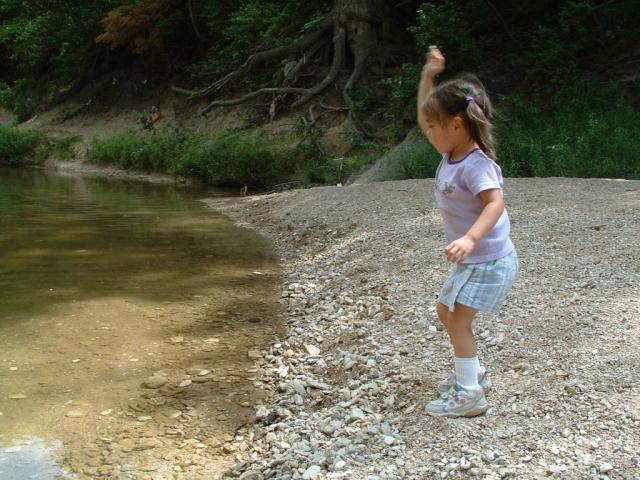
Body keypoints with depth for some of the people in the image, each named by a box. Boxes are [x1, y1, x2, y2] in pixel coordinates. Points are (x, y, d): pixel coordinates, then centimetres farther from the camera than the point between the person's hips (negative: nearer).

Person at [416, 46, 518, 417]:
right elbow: (424, 117, 14)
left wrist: (470, 239, -51)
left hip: (488, 261, -10)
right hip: (472, 261, 10)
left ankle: (470, 395, 3)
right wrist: (429, 76, 8)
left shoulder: (476, 164, -25)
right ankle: (473, 373, 33)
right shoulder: (453, 151, 2)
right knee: (446, 312, 19)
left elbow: (495, 203, -37)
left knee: (458, 321, -7)